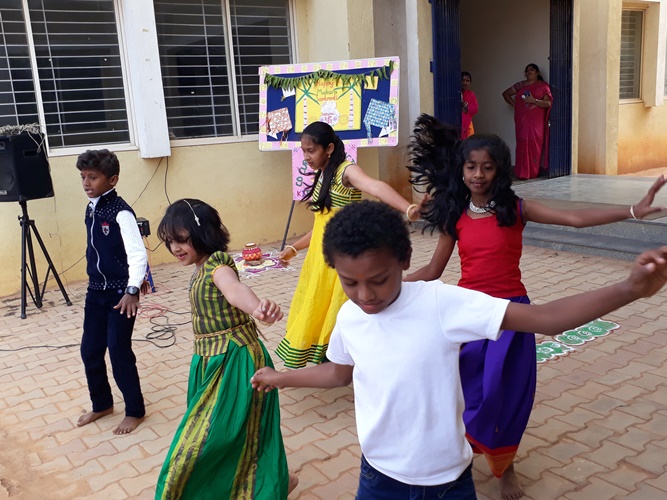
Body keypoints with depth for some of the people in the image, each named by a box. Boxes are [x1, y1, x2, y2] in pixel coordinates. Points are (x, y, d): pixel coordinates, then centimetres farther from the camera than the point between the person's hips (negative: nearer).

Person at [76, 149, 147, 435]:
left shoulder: (121, 212, -18)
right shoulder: (91, 209, 6)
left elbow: (138, 254, -25)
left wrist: (132, 290, -35)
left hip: (121, 293, -8)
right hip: (96, 291, 8)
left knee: (119, 351, -3)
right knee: (90, 350, 12)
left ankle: (135, 411, 16)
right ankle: (102, 404, 33)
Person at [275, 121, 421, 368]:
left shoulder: (346, 170, -14)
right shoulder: (322, 177, 12)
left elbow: (376, 187, -35)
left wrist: (408, 209, -52)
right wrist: (293, 248, 24)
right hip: (322, 254, 9)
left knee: (340, 310, -2)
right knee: (318, 308, 17)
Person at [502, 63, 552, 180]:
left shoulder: (543, 86, 4)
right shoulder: (521, 85, 13)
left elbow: (548, 103, -4)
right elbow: (506, 93, 21)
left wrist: (534, 100, -18)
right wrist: (514, 104, 8)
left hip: (536, 121, -2)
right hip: (522, 120, 3)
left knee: (534, 144, -6)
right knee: (522, 144, -4)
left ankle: (533, 172, -1)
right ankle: (522, 172, 0)